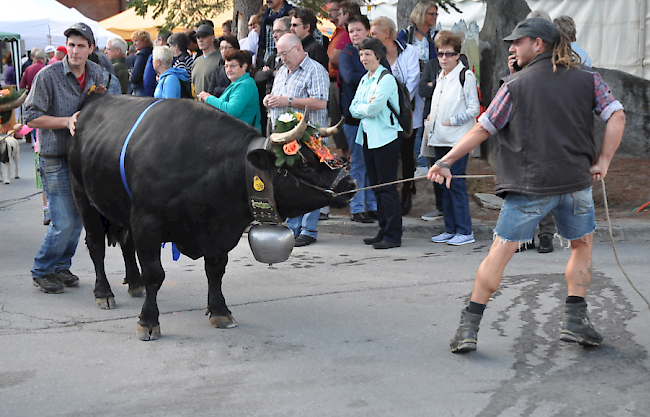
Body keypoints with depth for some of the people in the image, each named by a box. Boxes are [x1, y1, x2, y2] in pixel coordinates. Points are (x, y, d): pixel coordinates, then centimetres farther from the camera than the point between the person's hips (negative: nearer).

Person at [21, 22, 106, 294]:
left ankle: (61, 267, 28)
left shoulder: (96, 73, 5)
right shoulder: (48, 75, -14)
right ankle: (41, 271, 11)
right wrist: (67, 121, -22)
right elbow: (32, 117, -12)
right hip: (54, 159, -6)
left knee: (78, 217, 11)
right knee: (64, 222, -8)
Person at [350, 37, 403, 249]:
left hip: (385, 137, -8)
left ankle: (393, 235, -3)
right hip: (368, 137, 8)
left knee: (387, 186, -7)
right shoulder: (365, 79, 16)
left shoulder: (387, 79, -10)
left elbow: (373, 109, -18)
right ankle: (384, 231, 18)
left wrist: (362, 108, 0)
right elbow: (354, 109, 10)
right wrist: (367, 107, -8)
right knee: (376, 185, 11)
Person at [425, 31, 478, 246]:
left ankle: (465, 231, -3)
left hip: (457, 139, -8)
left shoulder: (466, 76, -8)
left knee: (456, 183, -9)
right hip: (440, 139, 8)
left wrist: (451, 121, -11)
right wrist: (432, 117, 13)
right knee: (445, 184, 9)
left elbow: (473, 109, -11)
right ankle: (450, 229, 16)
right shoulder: (441, 76, 16)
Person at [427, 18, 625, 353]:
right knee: (582, 246, 22)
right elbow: (616, 115, -1)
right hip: (576, 182, 2)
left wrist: (446, 161, 6)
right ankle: (575, 319, 13)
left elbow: (482, 129, 1)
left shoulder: (515, 85, 1)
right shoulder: (587, 78, 6)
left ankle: (469, 327, 2)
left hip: (530, 185, -2)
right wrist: (603, 162, 2)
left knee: (499, 253, 3)